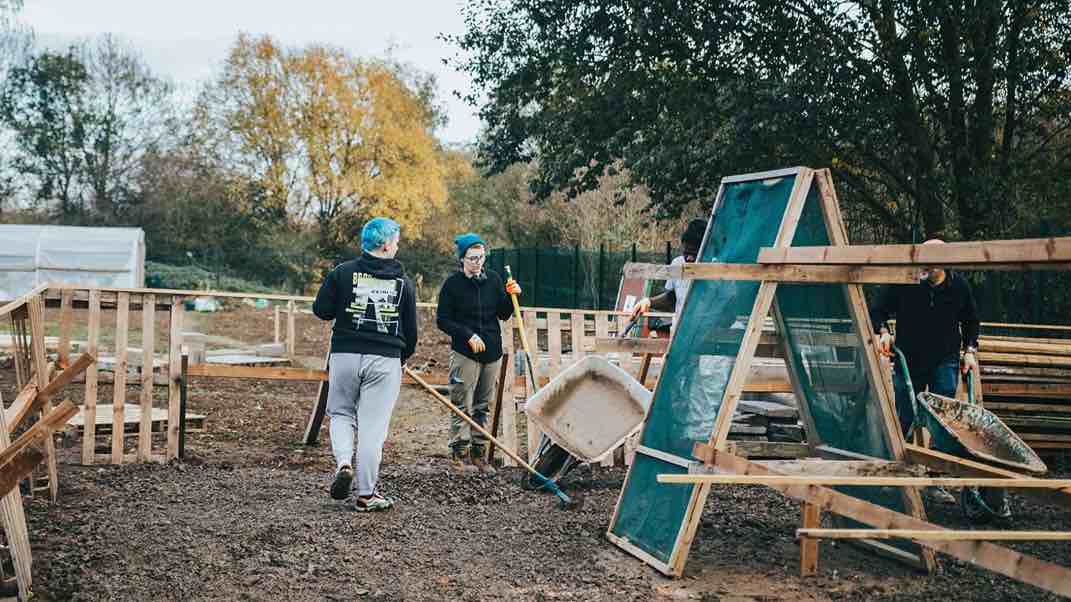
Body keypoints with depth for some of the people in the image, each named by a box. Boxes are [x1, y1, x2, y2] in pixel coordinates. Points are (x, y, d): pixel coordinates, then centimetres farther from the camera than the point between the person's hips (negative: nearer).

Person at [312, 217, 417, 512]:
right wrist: (403, 356, 27)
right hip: (385, 360, 0)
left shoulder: (343, 272, 0)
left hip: (345, 355, 1)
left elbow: (321, 310, 0)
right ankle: (366, 495, 6)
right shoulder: (403, 283, 4)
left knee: (341, 413, 19)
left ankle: (343, 462, -6)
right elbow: (411, 330, 9)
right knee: (373, 426, 3)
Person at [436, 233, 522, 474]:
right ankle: (459, 454, 4)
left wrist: (511, 296, -7)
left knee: (483, 406, 10)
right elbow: (442, 320, -5)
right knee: (462, 405, -3)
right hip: (464, 352, -5)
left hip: (492, 351, 5)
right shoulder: (453, 284, -5)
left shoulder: (493, 279, 7)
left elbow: (504, 315, 11)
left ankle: (478, 452, 18)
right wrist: (468, 335, -14)